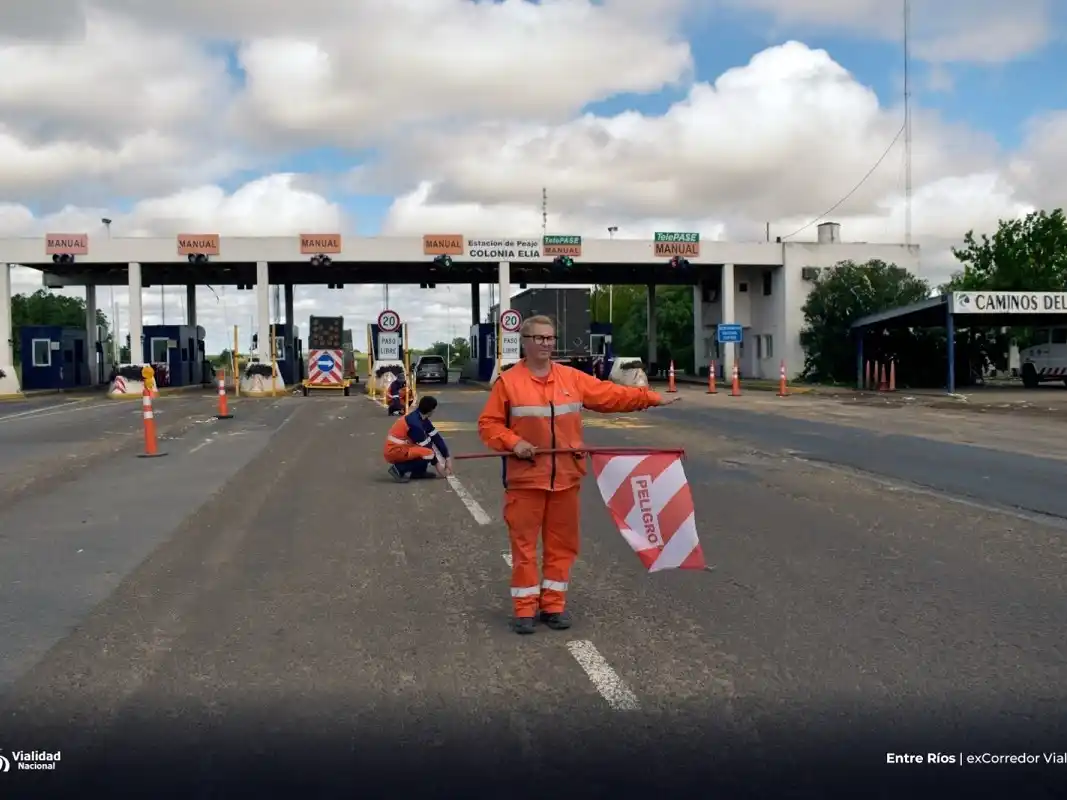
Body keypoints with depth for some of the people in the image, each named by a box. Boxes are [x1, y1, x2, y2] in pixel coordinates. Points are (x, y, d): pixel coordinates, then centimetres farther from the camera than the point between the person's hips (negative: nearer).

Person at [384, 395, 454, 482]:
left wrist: (447, 458, 5)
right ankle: (398, 469, -10)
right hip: (394, 451, -10)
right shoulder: (415, 423, -22)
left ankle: (418, 471, 8)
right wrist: (436, 464, -2)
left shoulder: (422, 419, 5)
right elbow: (426, 447, -14)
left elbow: (436, 437, 7)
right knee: (428, 453, -23)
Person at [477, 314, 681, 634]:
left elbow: (611, 395, 6)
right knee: (524, 543, 1)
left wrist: (651, 398, 0)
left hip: (565, 478, 3)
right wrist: (513, 442, -18)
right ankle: (525, 608, 11)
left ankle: (554, 605, 20)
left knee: (562, 543, 8)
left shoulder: (572, 378, 6)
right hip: (526, 478, -3)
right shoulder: (508, 381, -4)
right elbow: (488, 424, -2)